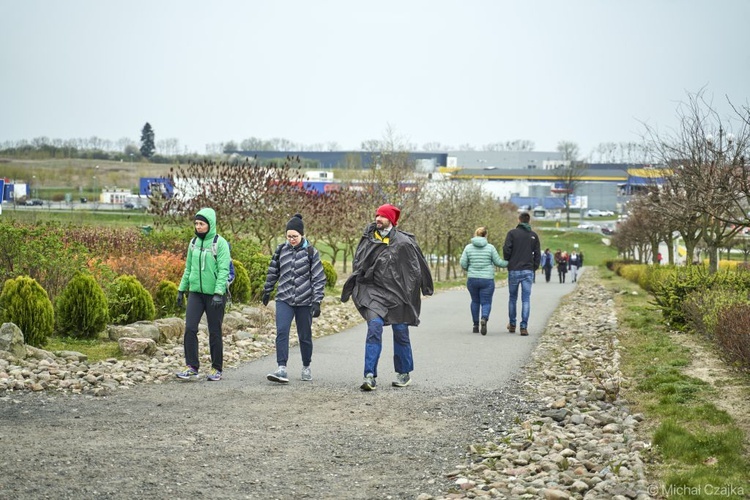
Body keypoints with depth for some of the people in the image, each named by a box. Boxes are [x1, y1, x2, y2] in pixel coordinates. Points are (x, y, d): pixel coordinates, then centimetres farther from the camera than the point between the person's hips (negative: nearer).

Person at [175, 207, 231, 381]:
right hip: (195, 292, 5)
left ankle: (217, 369, 15)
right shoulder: (194, 242, 9)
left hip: (214, 295, -5)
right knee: (190, 328, -7)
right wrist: (181, 289, 14)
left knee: (214, 332, 3)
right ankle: (191, 367, -2)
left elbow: (223, 270, -15)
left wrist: (218, 293, -22)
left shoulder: (220, 243, -9)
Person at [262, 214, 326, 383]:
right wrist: (267, 291, 24)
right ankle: (282, 369, -20)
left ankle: (306, 368, 27)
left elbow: (319, 279, -5)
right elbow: (272, 272, 18)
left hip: (305, 301, -2)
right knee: (281, 332, -15)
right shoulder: (281, 250, 5)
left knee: (305, 336, 9)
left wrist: (317, 302, -10)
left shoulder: (311, 252, -4)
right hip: (284, 299, 2)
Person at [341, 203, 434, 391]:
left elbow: (418, 266, 4)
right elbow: (357, 265, 14)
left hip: (396, 292, -1)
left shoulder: (404, 242, -6)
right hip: (373, 290, 1)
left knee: (400, 332, 9)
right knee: (374, 327, -16)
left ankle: (404, 373, 27)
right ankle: (370, 376, -17)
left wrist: (426, 287, 9)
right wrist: (349, 288, 14)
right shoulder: (368, 238, 3)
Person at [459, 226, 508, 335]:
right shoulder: (490, 247, -4)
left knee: (475, 301, 20)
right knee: (486, 303, 2)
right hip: (487, 280, -2)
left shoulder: (468, 247, -1)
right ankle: (484, 319, -27)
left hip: (472, 280, 2)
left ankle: (476, 325, 21)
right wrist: (509, 263, 16)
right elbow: (498, 262, -1)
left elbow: (463, 263, -3)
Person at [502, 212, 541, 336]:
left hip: (514, 270, -1)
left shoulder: (512, 233, -2)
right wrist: (534, 268, 13)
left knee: (512, 298, 13)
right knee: (526, 299, 1)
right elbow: (537, 254, 5)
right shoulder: (533, 235, 6)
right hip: (528, 271, 1)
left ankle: (512, 325, 21)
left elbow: (506, 249, -9)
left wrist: (507, 262, 7)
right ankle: (524, 327, -6)